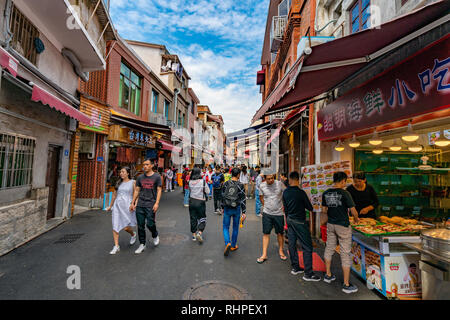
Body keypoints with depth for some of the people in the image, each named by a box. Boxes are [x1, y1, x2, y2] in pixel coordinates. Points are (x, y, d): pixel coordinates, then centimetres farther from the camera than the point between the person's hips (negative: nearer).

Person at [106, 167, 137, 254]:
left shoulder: (133, 182, -1)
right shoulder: (119, 183, 12)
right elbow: (114, 195, 21)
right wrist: (110, 206, 26)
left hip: (127, 206, -4)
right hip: (117, 205, 5)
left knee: (126, 227, -5)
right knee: (115, 226, -1)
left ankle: (133, 234, 27)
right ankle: (116, 246, 9)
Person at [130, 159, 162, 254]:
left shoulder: (156, 177, 0)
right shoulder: (140, 177, 11)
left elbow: (159, 190, -4)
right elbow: (136, 191, 15)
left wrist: (157, 203, -13)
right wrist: (132, 203, 11)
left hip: (150, 205, -4)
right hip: (140, 205, 4)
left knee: (150, 224, -6)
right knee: (140, 226, 7)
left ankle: (155, 236, 26)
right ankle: (142, 244, 22)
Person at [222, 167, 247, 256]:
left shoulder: (225, 184, -3)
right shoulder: (240, 185, -9)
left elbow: (223, 196, 4)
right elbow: (243, 199, -9)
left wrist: (223, 208, 17)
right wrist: (243, 212, -4)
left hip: (227, 209, 1)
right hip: (236, 209, 0)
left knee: (225, 227, 12)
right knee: (235, 228, 16)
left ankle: (228, 243, -8)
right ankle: (233, 246, 27)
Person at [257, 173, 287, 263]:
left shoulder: (279, 184, -11)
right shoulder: (262, 186, -6)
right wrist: (266, 206, 6)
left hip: (279, 213, 0)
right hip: (267, 213, 1)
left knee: (280, 233, 12)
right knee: (266, 233, 4)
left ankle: (280, 250, 34)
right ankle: (264, 254, 14)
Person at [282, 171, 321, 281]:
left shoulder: (285, 192, -1)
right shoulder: (301, 192, -19)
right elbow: (310, 208, -9)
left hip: (290, 220, 7)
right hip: (300, 222, -6)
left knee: (292, 244, 14)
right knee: (307, 247, 4)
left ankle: (295, 268, 27)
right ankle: (308, 274, 10)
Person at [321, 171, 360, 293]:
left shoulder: (326, 193, 0)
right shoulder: (345, 193, -17)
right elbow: (353, 211, -14)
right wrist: (356, 219, 8)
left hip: (330, 225, 5)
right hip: (343, 226, -5)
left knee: (329, 248, 18)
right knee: (345, 253, 5)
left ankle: (328, 275, 33)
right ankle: (346, 285, 16)